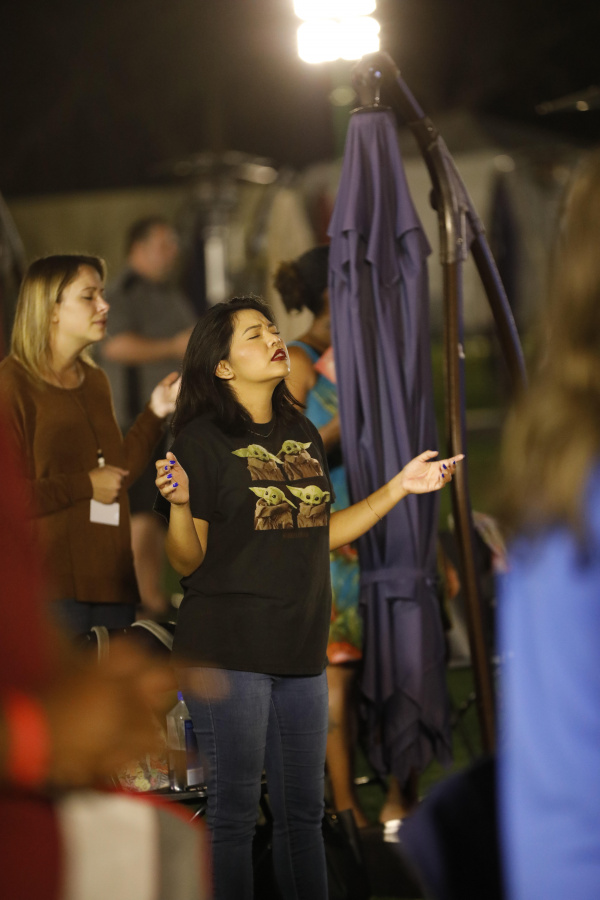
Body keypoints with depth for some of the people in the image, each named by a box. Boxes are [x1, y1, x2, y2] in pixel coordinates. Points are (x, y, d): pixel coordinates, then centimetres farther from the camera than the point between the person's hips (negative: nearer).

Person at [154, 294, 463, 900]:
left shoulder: (303, 435, 13)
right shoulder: (202, 440, -6)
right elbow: (187, 562, -7)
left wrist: (399, 488, 16)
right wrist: (179, 505, -27)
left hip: (300, 649, 6)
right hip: (226, 651, -6)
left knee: (303, 812, 11)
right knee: (233, 814, -1)